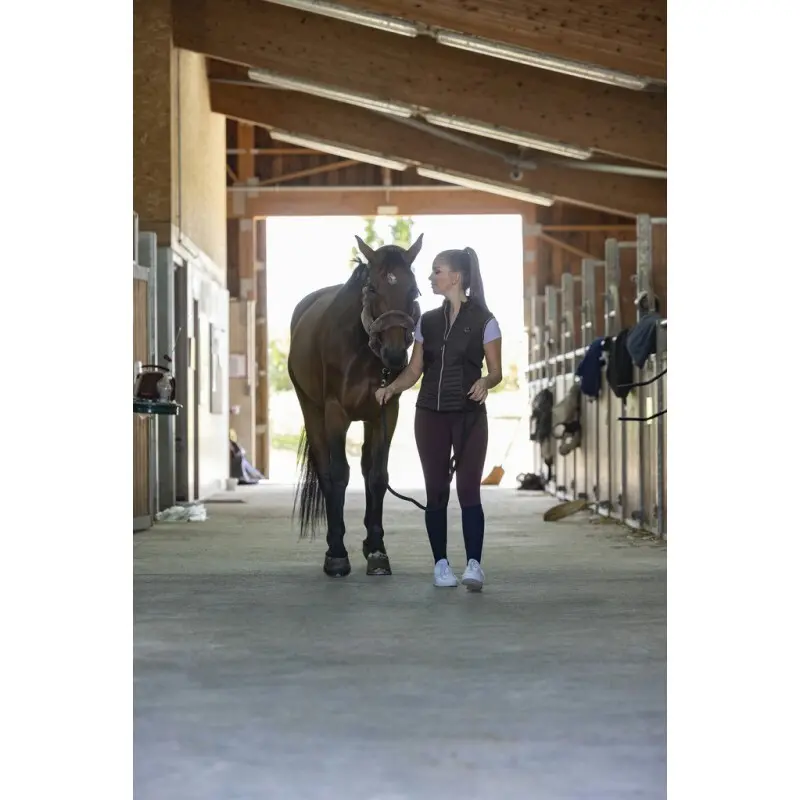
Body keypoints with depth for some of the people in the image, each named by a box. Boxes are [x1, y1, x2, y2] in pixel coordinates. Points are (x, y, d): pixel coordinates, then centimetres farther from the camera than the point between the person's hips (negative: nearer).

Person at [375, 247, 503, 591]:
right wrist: (390, 388, -8)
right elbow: (414, 370, 10)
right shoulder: (427, 321, 9)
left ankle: (473, 564, -7)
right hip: (431, 415, 4)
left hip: (469, 415, -4)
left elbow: (496, 371, -3)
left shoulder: (483, 320, -3)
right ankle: (441, 564, 12)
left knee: (468, 490, -9)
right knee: (436, 491, 5)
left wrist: (485, 382, -25)